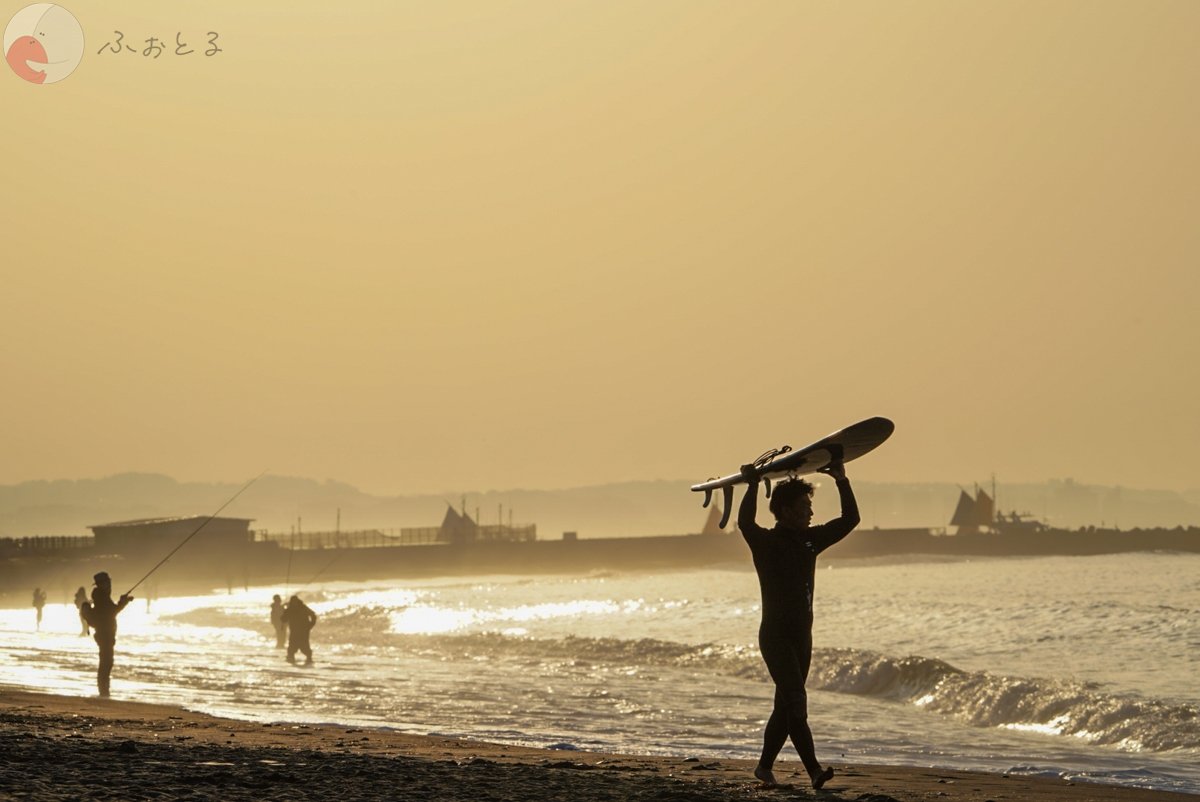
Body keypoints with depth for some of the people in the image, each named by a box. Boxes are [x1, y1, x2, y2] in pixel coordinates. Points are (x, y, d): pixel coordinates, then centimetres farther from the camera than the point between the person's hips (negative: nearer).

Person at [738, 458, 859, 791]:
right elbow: (745, 523, -31)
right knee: (796, 702, -15)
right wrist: (752, 485, -31)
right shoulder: (766, 542, -10)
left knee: (786, 706, 12)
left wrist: (841, 480, 2)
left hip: (802, 636, 7)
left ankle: (765, 766, 22)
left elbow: (850, 519, 12)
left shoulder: (811, 539, 9)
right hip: (775, 635, -7)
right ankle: (814, 770, -22)